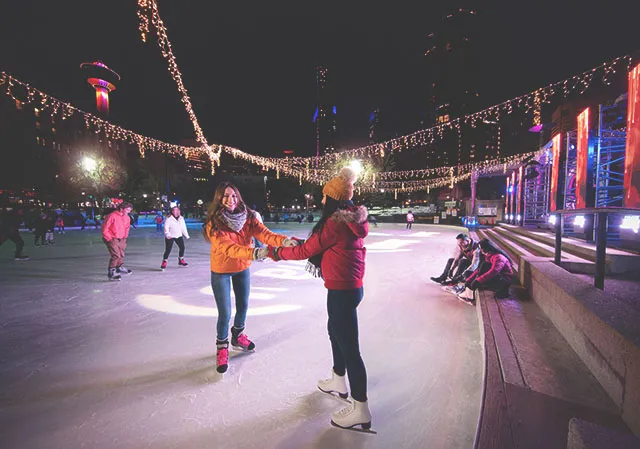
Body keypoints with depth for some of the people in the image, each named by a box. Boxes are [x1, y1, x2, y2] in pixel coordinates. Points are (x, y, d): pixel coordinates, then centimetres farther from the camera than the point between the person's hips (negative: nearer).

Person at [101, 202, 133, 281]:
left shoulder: (127, 217, 1)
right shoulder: (112, 216, -19)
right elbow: (104, 229, -15)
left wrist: (125, 237, 11)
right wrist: (109, 239, -13)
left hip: (121, 239, 7)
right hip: (112, 239, -7)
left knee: (121, 255, 20)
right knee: (116, 255, -16)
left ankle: (119, 268, 42)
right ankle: (111, 273, -7)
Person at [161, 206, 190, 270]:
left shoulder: (181, 218, 7)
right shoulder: (169, 218, -10)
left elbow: (183, 228, 14)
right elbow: (166, 227, -14)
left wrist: (186, 235, 14)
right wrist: (167, 235, -27)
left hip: (179, 236, 6)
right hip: (170, 237, -6)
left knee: (182, 247, 9)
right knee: (168, 249, -8)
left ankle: (181, 260, 28)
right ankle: (164, 262, 4)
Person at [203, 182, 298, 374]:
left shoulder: (248, 217, -14)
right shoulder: (214, 223, -24)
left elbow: (263, 233, -27)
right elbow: (227, 247, -37)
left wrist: (283, 241, -47)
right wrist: (254, 252, -52)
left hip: (243, 268, 4)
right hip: (221, 271, -4)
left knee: (243, 306, 19)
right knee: (225, 313, 1)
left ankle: (238, 336, 47)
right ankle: (222, 347, 28)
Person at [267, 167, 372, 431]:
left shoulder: (335, 223, -21)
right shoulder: (353, 218, 6)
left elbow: (305, 252, -14)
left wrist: (274, 253, -2)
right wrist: (307, 242, 10)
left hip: (342, 290, -10)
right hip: (350, 286, 10)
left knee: (349, 346, 1)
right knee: (334, 329, 26)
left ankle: (360, 410, 16)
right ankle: (338, 381, 46)